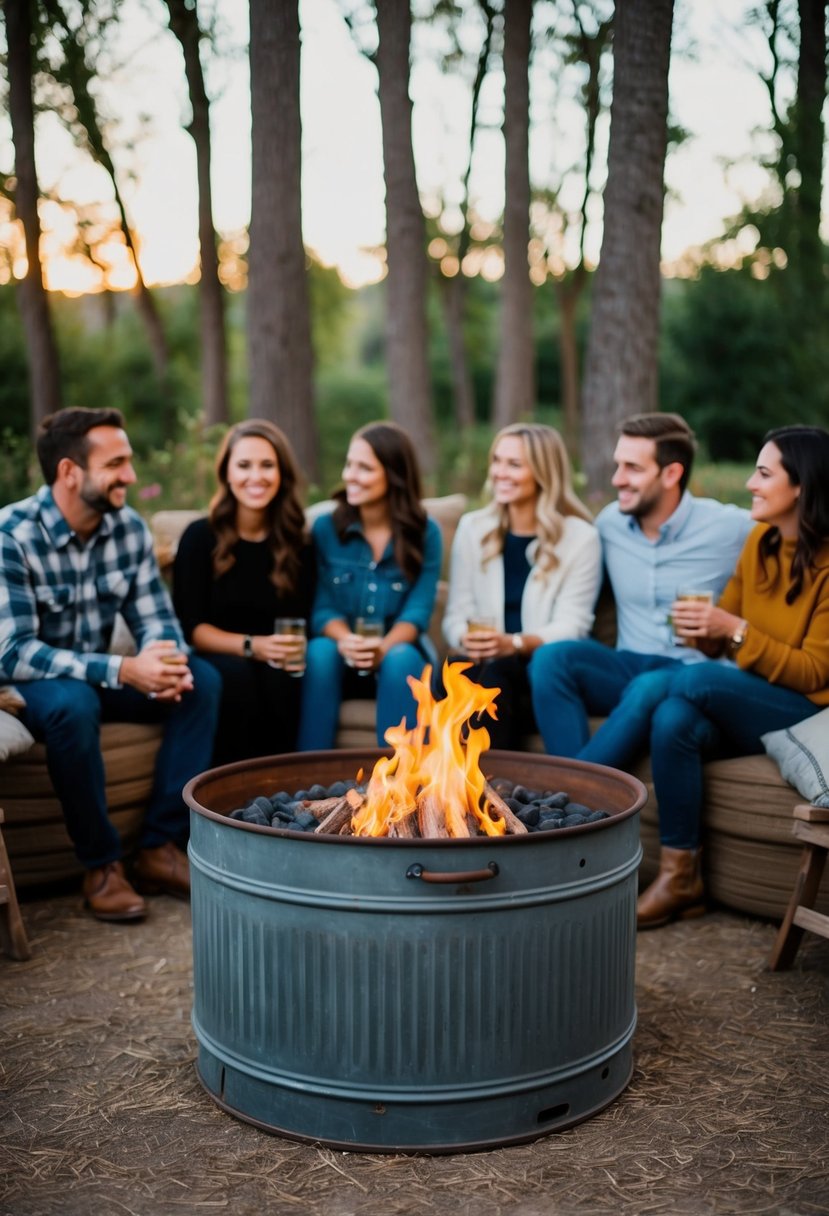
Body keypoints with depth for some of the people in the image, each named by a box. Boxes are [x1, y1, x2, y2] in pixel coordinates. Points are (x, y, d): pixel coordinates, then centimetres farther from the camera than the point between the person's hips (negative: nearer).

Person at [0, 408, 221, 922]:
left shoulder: (130, 527, -5)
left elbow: (157, 620, -3)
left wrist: (168, 663, -29)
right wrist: (123, 670, -39)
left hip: (99, 675, 6)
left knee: (202, 681, -15)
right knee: (73, 703, -38)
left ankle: (161, 846, -11)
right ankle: (101, 863, -18)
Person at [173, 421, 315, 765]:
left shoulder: (296, 544, 6)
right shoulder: (201, 536, -1)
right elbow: (191, 627, -6)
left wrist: (294, 651, -20)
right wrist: (252, 646, -21)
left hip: (275, 666, 2)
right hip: (217, 663, -1)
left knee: (279, 678, -33)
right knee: (237, 674, -35)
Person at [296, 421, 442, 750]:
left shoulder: (426, 533, -3)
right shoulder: (325, 527, 0)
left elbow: (417, 612, -9)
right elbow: (322, 608, -3)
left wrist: (383, 647, -30)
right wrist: (345, 640, -26)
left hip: (398, 651, -1)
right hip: (341, 654, 1)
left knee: (401, 659, -34)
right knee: (320, 651, -31)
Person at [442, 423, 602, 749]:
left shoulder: (581, 537, 0)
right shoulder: (472, 528, 11)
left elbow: (571, 625, -7)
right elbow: (456, 614, 8)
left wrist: (515, 644, -26)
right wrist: (467, 639, -17)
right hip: (484, 671, 3)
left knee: (497, 672, -35)